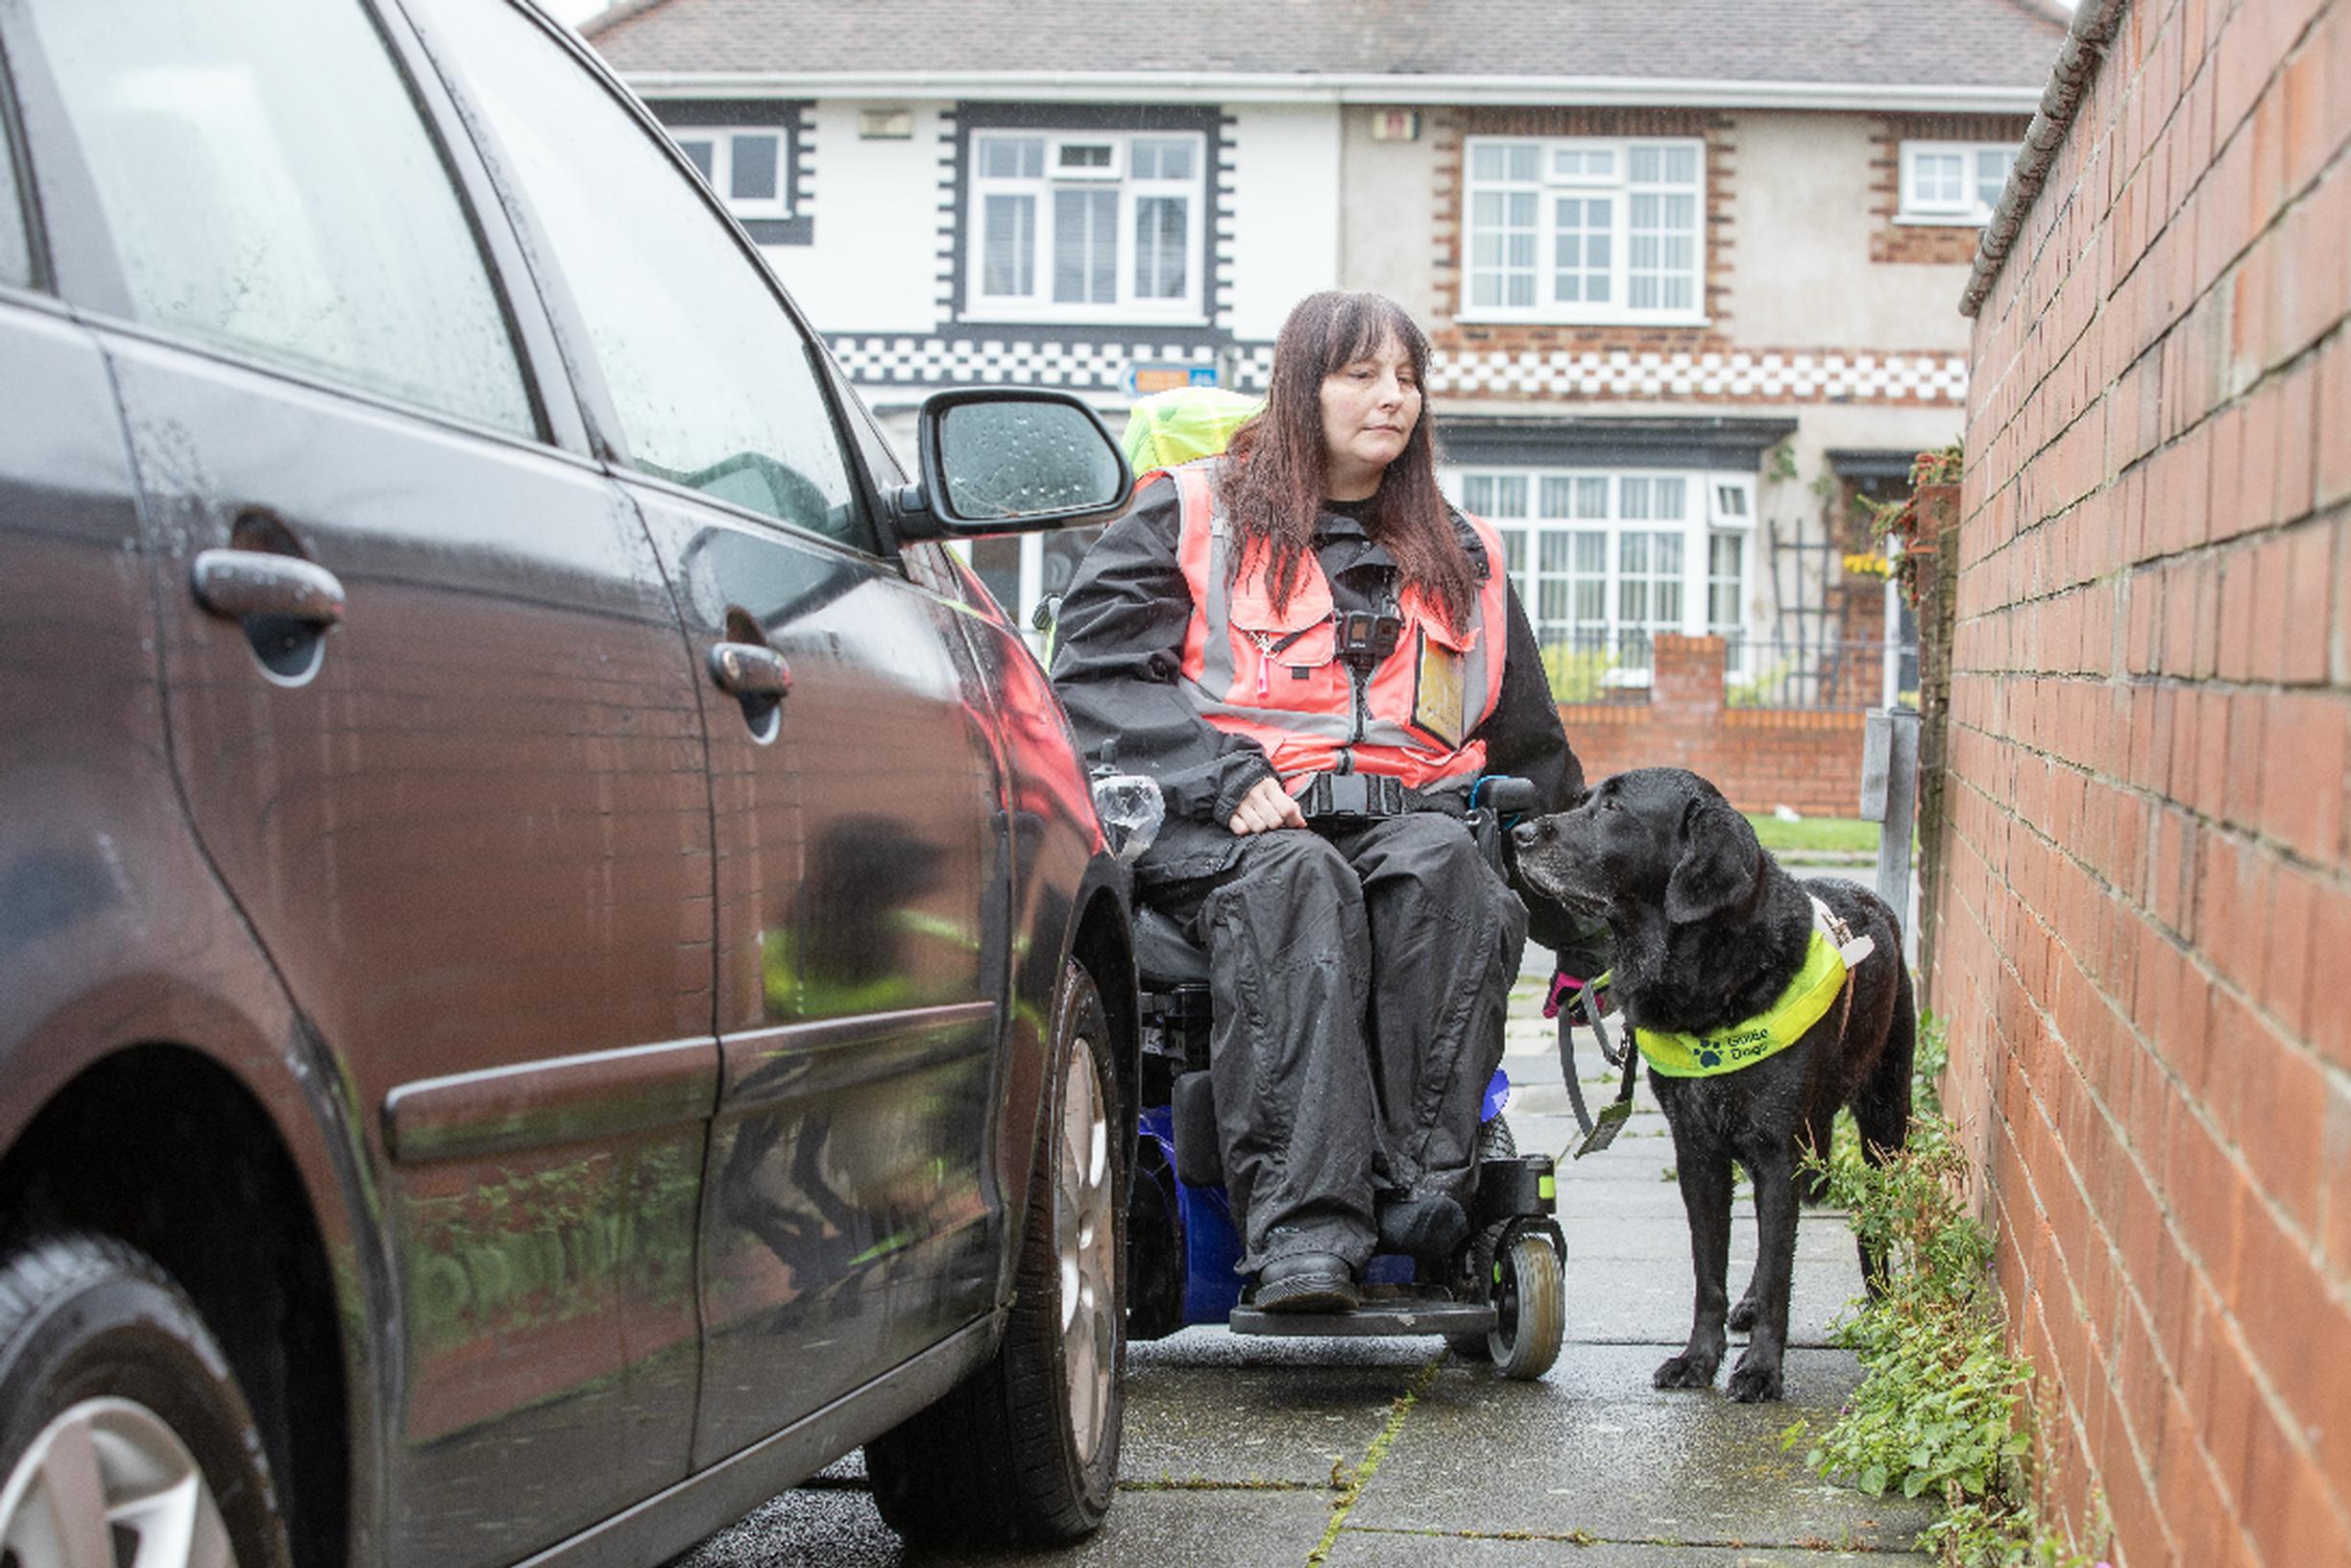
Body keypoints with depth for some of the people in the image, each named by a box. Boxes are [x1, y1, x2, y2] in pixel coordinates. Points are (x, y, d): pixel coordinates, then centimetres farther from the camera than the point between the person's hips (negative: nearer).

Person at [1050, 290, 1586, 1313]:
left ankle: (1420, 1180, -45)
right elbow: (1094, 666, 2)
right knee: (1296, 882, -39)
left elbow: (1530, 745, 35)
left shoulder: (1462, 558, 28)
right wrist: (1227, 778, -12)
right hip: (1223, 830, -3)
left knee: (1445, 867, -35)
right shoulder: (1192, 515, 15)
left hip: (1402, 815, 3)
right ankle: (1301, 1227, -50)